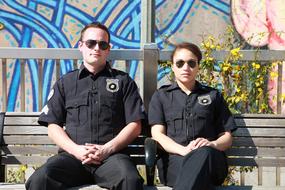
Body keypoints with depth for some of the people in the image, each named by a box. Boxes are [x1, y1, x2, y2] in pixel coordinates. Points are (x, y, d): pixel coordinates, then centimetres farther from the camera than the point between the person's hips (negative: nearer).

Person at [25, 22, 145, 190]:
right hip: (72, 155, 1)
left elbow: (135, 125, 10)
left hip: (112, 155, -1)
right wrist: (76, 150, -5)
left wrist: (107, 149, -6)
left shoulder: (123, 81, 18)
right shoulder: (65, 83, 22)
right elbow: (53, 126, 14)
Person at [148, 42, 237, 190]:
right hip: (174, 158, -1)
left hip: (209, 158, 2)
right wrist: (184, 150, -15)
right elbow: (157, 135, 7)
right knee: (190, 161, -42)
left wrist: (212, 144, -6)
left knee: (204, 153, -40)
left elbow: (227, 137, 21)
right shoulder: (160, 96, 22)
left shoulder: (213, 96, 26)